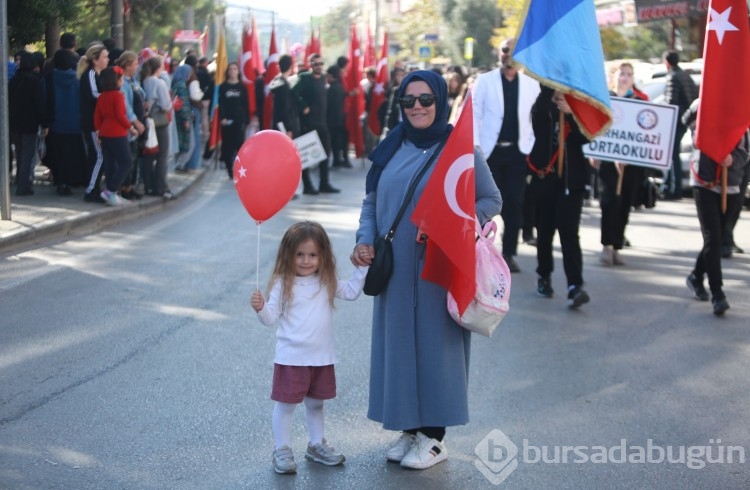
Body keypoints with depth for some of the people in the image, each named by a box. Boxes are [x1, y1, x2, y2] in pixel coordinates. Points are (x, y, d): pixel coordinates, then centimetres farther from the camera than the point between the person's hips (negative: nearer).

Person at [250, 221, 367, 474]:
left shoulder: (327, 282, 3)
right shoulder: (283, 284, -10)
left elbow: (352, 292, 9)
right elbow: (271, 317, -10)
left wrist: (362, 267, 2)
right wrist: (261, 308, -30)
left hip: (322, 358, 5)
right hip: (291, 358, -4)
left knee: (315, 403, 19)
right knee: (285, 404, 3)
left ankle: (317, 445, 34)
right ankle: (281, 450, 14)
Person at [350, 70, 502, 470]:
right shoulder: (391, 148, 7)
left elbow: (491, 200, -3)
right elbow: (371, 201, 13)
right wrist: (365, 241, -4)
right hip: (395, 268, 4)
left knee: (435, 342, 2)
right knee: (397, 341, 8)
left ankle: (434, 437, 14)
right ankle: (408, 427, 22)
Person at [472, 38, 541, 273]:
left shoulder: (531, 83, 6)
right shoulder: (484, 81, 2)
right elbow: (473, 114, -2)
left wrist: (533, 147, -1)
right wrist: (474, 145, -10)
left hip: (518, 151, 1)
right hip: (490, 151, -1)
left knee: (514, 203, 2)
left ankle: (509, 253, 10)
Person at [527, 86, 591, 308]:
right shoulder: (542, 108, 3)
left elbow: (586, 137, -9)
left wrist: (570, 113, -20)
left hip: (571, 179, -1)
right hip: (545, 177, 1)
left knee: (569, 232, -10)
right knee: (544, 230, 11)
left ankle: (575, 286, -16)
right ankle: (544, 277, 27)